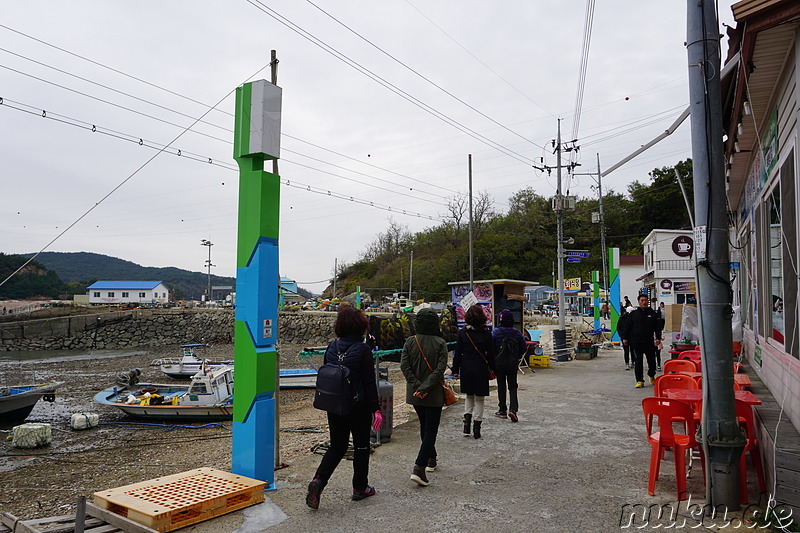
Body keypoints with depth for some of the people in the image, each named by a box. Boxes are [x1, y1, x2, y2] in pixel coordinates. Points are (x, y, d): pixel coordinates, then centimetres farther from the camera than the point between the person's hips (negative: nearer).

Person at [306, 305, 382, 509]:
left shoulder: (331, 348, 1)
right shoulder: (363, 350, -14)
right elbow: (369, 382, -15)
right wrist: (376, 409, -11)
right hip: (359, 406, -4)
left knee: (337, 446, 14)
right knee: (361, 446, 13)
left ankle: (318, 480, -5)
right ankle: (359, 488, 23)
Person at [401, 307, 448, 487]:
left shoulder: (410, 342, -2)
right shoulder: (440, 343, -10)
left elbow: (404, 366, -9)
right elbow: (440, 369, -17)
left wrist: (417, 386, -9)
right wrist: (424, 388, -16)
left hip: (415, 394, 4)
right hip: (434, 395, -4)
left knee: (424, 426, 22)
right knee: (430, 430, 2)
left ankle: (431, 460, 37)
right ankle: (419, 468, -9)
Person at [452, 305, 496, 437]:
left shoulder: (462, 333, -3)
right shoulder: (486, 334, -7)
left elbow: (457, 353, -1)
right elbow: (491, 354, -2)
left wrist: (455, 370, 6)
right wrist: (493, 369, 9)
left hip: (466, 369, 2)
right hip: (481, 369, -2)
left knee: (469, 396, 20)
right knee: (479, 399, 9)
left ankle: (467, 421, 7)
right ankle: (476, 429, 11)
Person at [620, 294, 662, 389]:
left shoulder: (652, 313, 7)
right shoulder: (634, 313, 5)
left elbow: (657, 327, 9)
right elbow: (627, 326, 6)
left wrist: (658, 338, -1)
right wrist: (625, 338, 2)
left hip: (649, 342, 1)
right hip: (636, 342, -1)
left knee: (652, 360, 8)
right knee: (638, 362, -1)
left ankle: (651, 376, 35)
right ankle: (640, 380, 5)